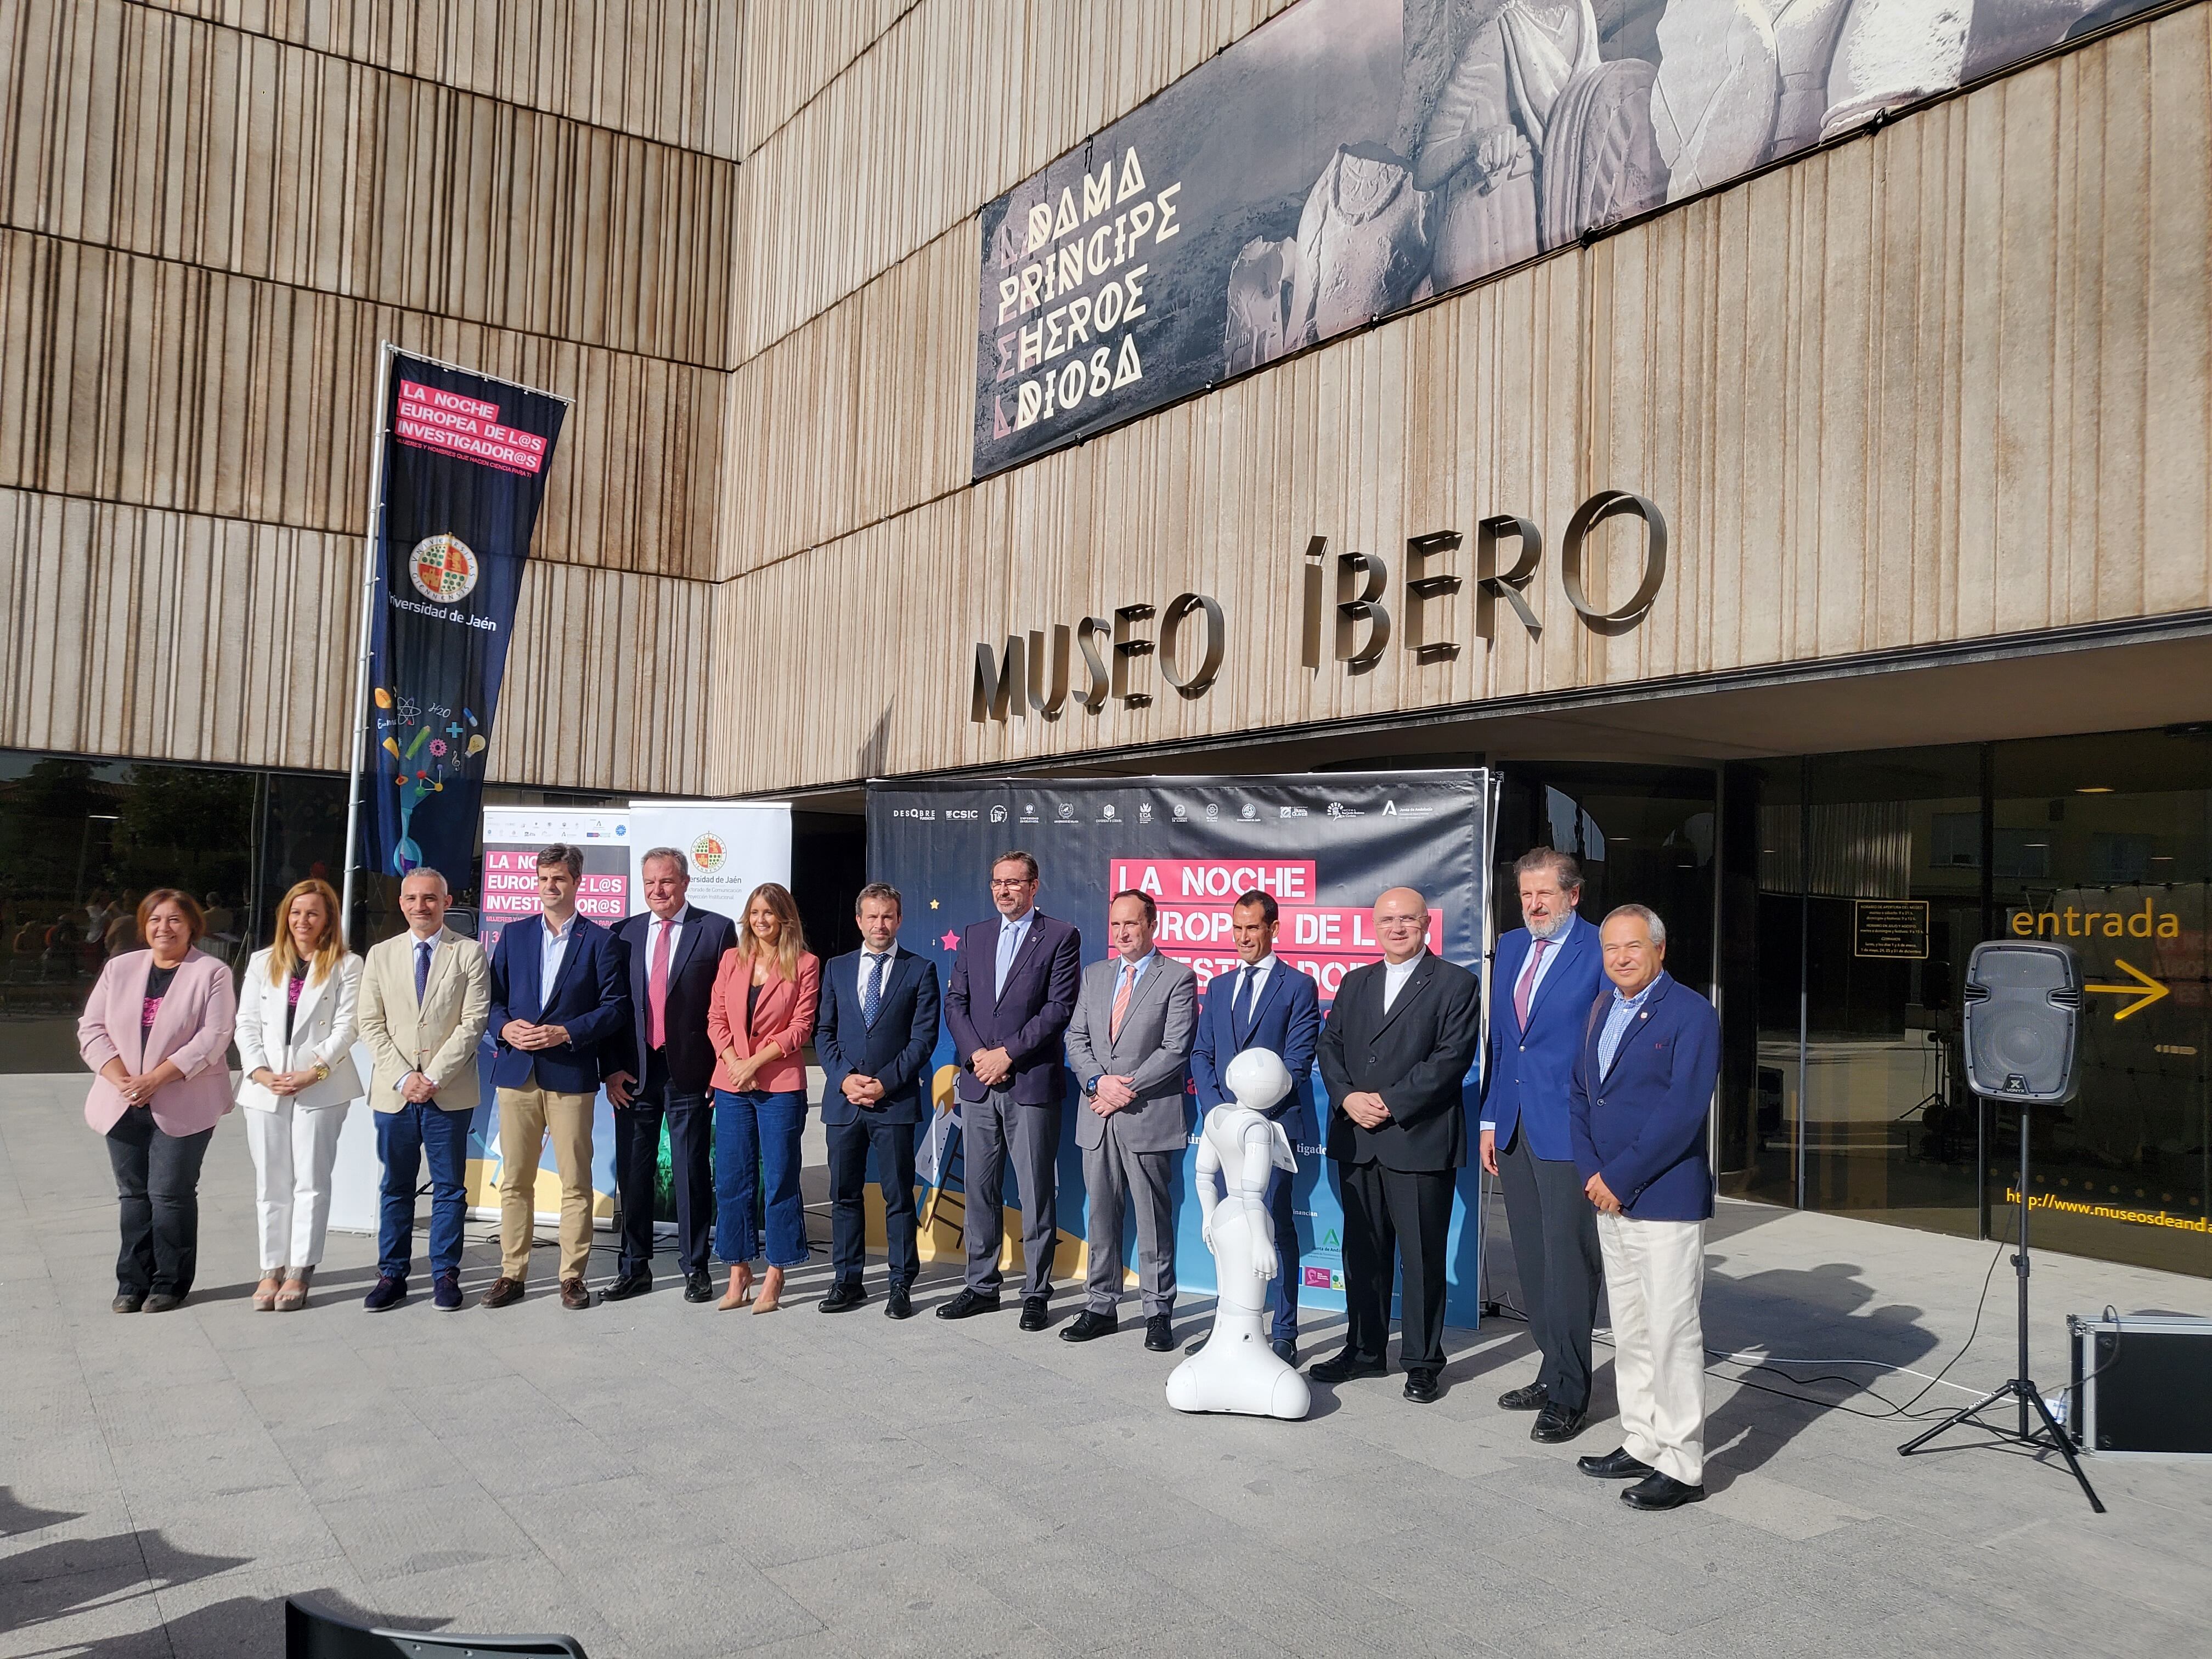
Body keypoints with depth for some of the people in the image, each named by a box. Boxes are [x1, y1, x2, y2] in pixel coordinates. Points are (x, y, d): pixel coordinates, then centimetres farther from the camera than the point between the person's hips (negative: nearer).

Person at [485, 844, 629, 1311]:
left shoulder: (600, 941, 2)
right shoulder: (514, 935, 13)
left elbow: (615, 1007, -3)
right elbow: (492, 997, 13)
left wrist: (564, 1033, -13)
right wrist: (506, 1027, -8)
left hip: (572, 1075, -3)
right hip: (516, 1073, 3)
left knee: (575, 1182, 1)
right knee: (515, 1180, 7)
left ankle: (572, 1276, 10)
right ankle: (511, 1274, 16)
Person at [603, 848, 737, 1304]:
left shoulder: (717, 930, -1)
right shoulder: (625, 934, 10)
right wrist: (612, 1068, 2)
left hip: (690, 1073, -3)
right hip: (634, 1074, 3)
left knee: (692, 1172, 4)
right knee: (633, 1172, 10)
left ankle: (695, 1268, 16)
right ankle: (635, 1268, 22)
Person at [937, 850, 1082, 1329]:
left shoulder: (1060, 937, -1)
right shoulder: (973, 937, 14)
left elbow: (1058, 1008, -9)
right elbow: (955, 1003, 10)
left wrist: (1008, 1053, -12)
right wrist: (976, 1054, -5)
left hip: (1031, 1083, -5)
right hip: (978, 1084, 5)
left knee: (1037, 1195, 1)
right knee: (980, 1191, 10)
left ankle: (1036, 1293, 10)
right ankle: (981, 1287, 21)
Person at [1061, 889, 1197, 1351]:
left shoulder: (1178, 978, -3)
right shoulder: (1094, 975, 14)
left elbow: (1175, 1050, -10)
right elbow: (1076, 1039, 10)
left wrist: (1127, 1089, -14)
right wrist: (1099, 1082, -8)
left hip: (1149, 1118, -5)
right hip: (1097, 1119, 5)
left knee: (1154, 1220, 2)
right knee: (1101, 1217, 11)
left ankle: (1158, 1312, 11)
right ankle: (1101, 1307, 21)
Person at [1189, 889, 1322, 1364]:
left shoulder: (1298, 986, 1)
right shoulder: (1218, 987, 17)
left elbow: (1297, 1062, -6)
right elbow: (1201, 1054, 13)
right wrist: (1217, 1110, -3)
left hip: (1274, 1123, -5)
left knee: (1277, 1225, -4)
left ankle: (1284, 1334, 3)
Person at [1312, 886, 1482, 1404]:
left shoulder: (1456, 984, -2)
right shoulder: (1355, 983, 16)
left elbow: (1452, 1058, -11)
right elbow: (1330, 1046, 11)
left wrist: (1391, 1103, -16)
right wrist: (1348, 1098, -8)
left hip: (1419, 1141, -5)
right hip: (1357, 1141, 5)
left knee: (1422, 1258, 2)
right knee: (1362, 1251, 13)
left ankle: (1422, 1361, 14)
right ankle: (1365, 1350, 25)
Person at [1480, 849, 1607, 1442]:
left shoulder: (1601, 951, -8)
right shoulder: (1510, 947, 13)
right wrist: (1490, 1119, 13)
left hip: (1568, 1127, -7)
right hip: (1514, 1125, 7)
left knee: (1568, 1262, -1)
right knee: (1531, 1259, 13)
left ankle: (1568, 1397, 10)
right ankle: (1553, 1373, 26)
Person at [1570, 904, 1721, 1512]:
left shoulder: (1691, 1014, -10)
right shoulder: (1601, 1011, 13)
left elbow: (1682, 1112, -17)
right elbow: (1581, 1095, 15)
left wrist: (1619, 1178, -16)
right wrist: (1590, 1173, 1)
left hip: (1665, 1201, -7)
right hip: (1609, 1199, 8)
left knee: (1672, 1334, -2)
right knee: (1629, 1333, 15)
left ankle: (1681, 1467, 8)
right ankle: (1641, 1444, 27)